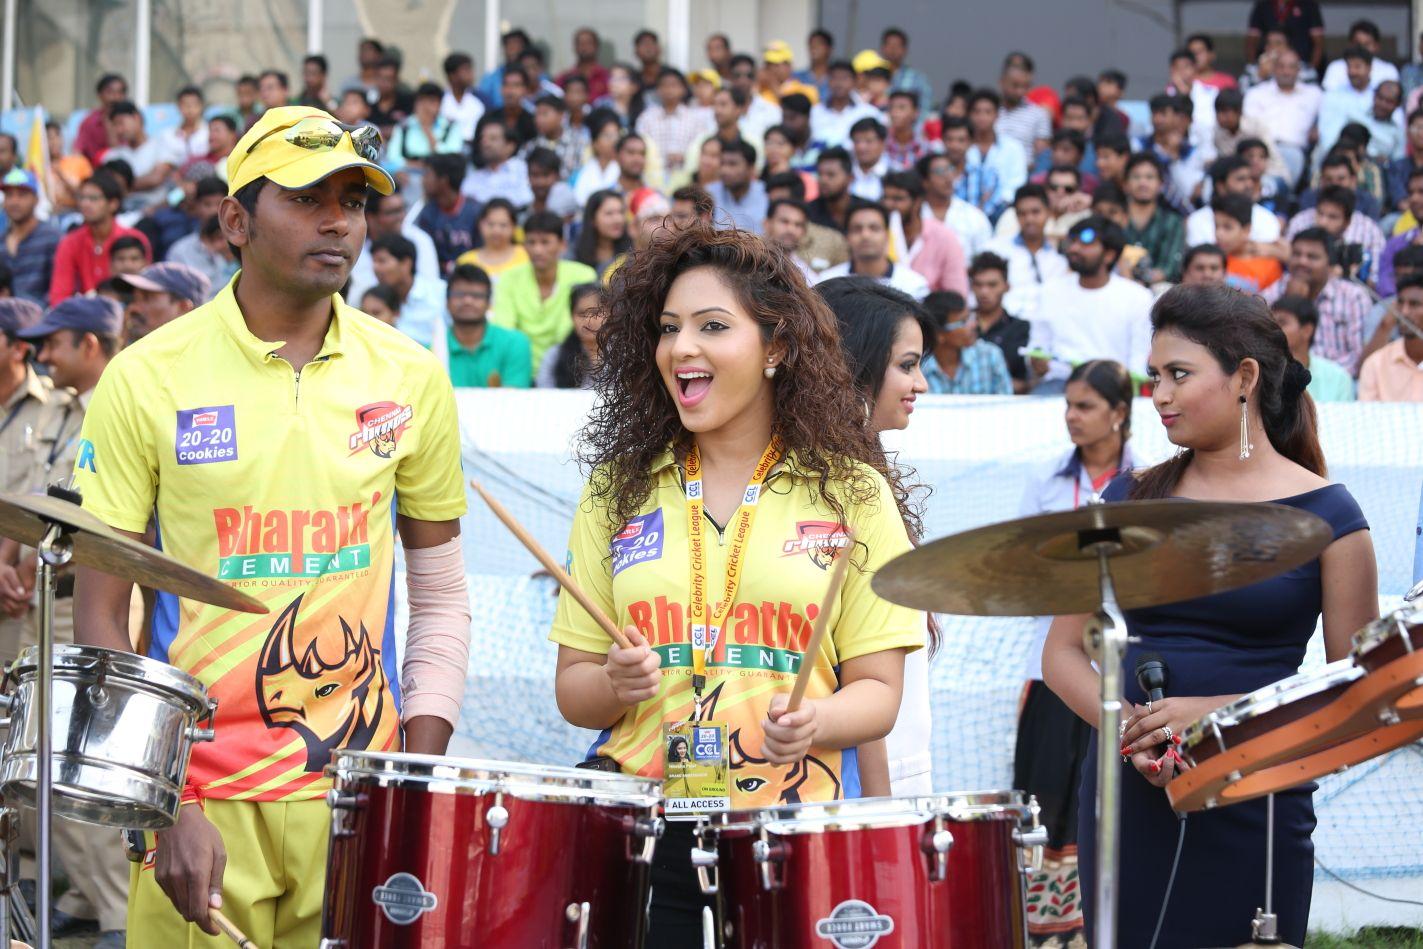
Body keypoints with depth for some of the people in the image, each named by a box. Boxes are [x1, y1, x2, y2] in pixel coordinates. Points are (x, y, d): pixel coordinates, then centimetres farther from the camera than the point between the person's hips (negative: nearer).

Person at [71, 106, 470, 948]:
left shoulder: (410, 380, 5)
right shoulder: (148, 380, -3)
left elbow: (442, 598, 12)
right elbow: (101, 618, -2)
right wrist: (166, 809, -10)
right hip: (203, 804, -2)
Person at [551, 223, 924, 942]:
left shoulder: (850, 494, 3)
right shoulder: (620, 491, 10)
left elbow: (877, 690, 2)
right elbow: (573, 687, 10)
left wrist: (813, 724, -18)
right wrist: (617, 684, -11)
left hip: (794, 834, -2)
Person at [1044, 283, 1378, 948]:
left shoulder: (1322, 514, -1)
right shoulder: (1132, 500, 9)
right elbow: (1063, 654, 9)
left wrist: (1219, 714, -15)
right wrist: (1128, 725, -11)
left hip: (1254, 812, -3)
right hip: (1125, 801, 3)